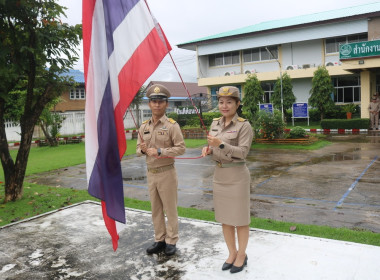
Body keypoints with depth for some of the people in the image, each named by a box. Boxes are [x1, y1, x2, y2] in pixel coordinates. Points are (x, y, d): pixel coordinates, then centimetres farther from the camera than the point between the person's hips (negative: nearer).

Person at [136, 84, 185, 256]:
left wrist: (159, 151, -21)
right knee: (156, 209, 14)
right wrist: (143, 150, -12)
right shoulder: (144, 126, 7)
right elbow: (138, 148, 12)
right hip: (151, 173, 5)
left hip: (167, 173, -5)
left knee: (170, 209, 5)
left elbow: (181, 148, -13)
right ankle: (159, 240, 28)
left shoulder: (172, 125, -9)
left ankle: (171, 241, 19)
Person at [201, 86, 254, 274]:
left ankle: (242, 255, 26)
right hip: (219, 176, 6)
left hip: (237, 176, -6)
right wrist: (208, 150, -9)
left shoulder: (244, 125, -12)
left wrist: (221, 144, -30)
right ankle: (232, 253, 32)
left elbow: (242, 153, -18)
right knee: (224, 217, 14)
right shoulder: (215, 123, 7)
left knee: (240, 218, 7)